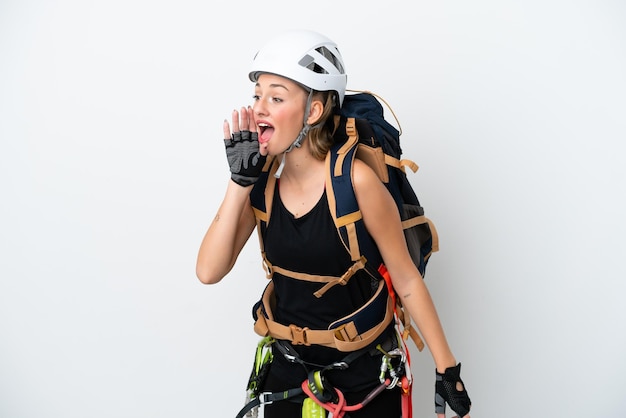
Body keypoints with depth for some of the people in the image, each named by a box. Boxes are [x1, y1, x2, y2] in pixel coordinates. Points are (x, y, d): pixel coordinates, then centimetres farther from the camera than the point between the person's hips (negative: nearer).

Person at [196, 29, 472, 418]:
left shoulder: (355, 179, -21)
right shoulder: (263, 181, -7)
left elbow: (407, 280, -13)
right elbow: (209, 272, -14)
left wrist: (448, 371, -9)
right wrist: (240, 181, -20)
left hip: (364, 371, -4)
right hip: (289, 370, 4)